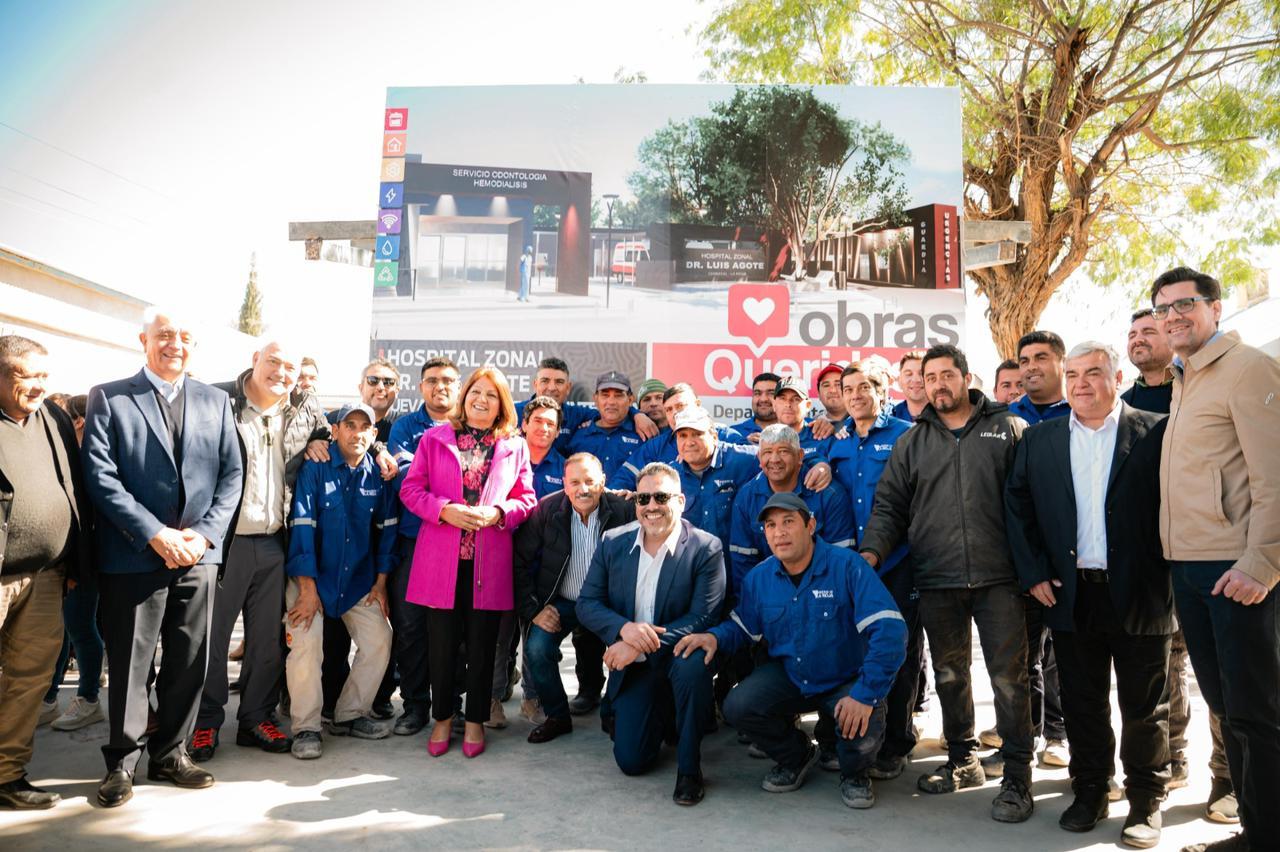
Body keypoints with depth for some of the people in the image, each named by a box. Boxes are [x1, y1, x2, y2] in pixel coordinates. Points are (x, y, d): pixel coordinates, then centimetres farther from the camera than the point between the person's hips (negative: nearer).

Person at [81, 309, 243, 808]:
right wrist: (155, 535, -14)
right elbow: (100, 477, -7)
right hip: (133, 556, -3)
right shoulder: (108, 399, 1)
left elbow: (231, 473, 7)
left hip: (198, 554, 3)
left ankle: (170, 753, 25)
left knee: (189, 662, 10)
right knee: (129, 664, 6)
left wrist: (204, 534, -6)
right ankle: (122, 763, 22)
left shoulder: (215, 401, 10)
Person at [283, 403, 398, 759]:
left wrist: (381, 581, 3)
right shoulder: (315, 469, -11)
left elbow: (387, 528, 6)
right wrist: (308, 587, -19)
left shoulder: (379, 475, 0)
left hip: (359, 579, 4)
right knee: (305, 647, -14)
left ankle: (349, 715, 16)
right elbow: (302, 525, -15)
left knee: (379, 641, -2)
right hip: (312, 576, -4)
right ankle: (306, 728, 2)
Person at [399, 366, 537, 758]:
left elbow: (526, 498, 8)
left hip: (489, 561, 1)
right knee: (442, 642, 6)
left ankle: (475, 721, 23)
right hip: (441, 557, 0)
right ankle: (442, 718, 24)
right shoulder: (434, 438, 7)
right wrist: (446, 510, -13)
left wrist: (497, 512, -11)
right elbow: (410, 489, 3)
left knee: (482, 643, 7)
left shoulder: (515, 446, 9)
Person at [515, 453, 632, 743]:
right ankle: (557, 716, 3)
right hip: (561, 602, -1)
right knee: (536, 649, -21)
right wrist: (533, 609, -11)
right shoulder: (546, 510, -12)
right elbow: (520, 561, -6)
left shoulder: (623, 510, -14)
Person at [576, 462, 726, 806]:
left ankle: (689, 768, -14)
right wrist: (624, 629, -23)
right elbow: (587, 603, -2)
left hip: (677, 654, -3)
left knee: (691, 663, -37)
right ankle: (662, 718, 32)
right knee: (631, 761, -3)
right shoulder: (613, 542, -2)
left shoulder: (706, 548, -13)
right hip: (633, 665, 3)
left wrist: (641, 646, -26)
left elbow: (703, 617, -19)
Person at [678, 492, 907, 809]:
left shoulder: (847, 566, -21)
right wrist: (715, 637, -16)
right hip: (788, 676, 4)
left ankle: (854, 774, 11)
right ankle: (796, 756, 14)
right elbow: (741, 626, 8)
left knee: (863, 735, -31)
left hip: (847, 680, -4)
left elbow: (889, 631, -28)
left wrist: (865, 695, -32)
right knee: (737, 706, -19)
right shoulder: (758, 578, -4)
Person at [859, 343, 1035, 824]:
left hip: (998, 577, -3)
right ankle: (962, 760, 31)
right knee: (949, 675, 14)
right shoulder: (912, 442, 11)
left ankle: (1017, 777, 14)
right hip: (936, 582, 3)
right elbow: (889, 506, 10)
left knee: (1009, 676, 1)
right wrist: (871, 551, -6)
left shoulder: (1008, 429, 3)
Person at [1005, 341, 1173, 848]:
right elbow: (1017, 506, 6)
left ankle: (1145, 801, 26)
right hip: (1070, 594, 2)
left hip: (1139, 595, -2)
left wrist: (1166, 572, -7)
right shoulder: (1039, 440, 6)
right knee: (1082, 703, 12)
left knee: (1144, 706, 10)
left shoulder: (1155, 433, -2)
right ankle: (1089, 792, 28)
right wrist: (1034, 573, 0)